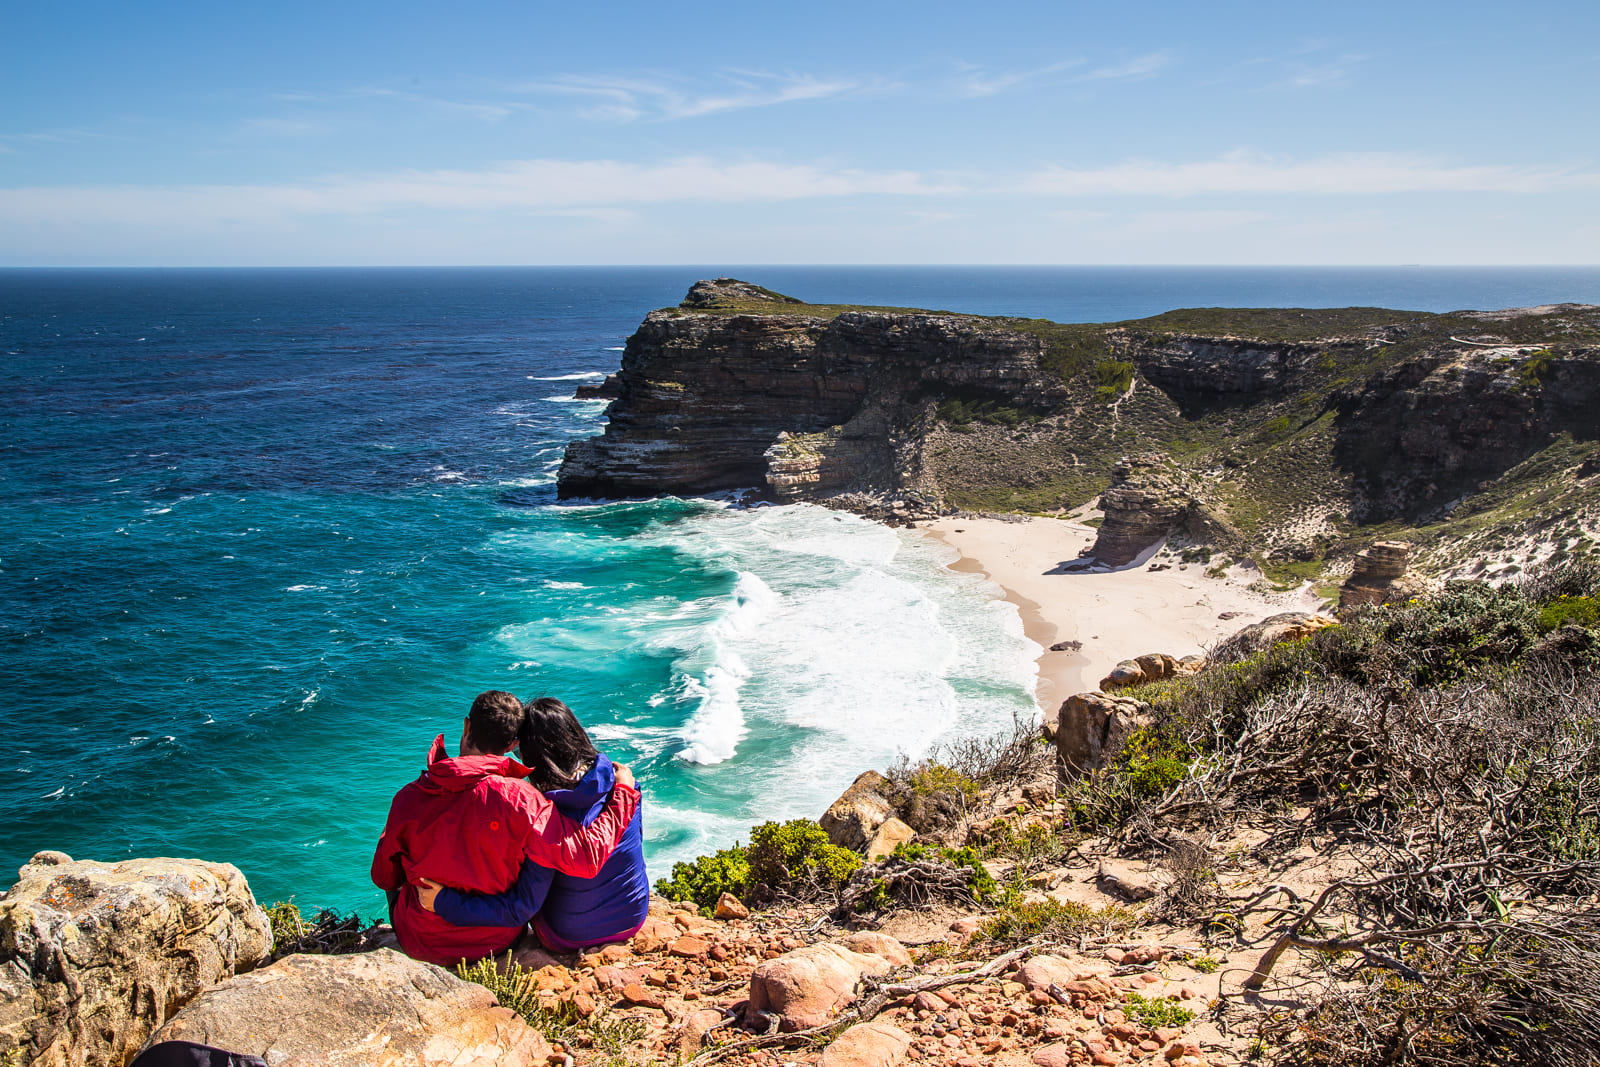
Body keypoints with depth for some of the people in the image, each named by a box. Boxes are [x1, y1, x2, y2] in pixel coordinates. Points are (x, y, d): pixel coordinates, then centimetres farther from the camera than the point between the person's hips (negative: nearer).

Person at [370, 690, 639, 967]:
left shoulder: (409, 798, -18)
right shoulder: (519, 799, -26)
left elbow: (383, 878, -4)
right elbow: (587, 858, -26)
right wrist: (623, 791, -13)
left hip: (421, 946, 1)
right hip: (496, 942, 0)